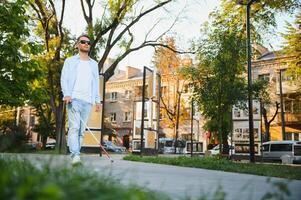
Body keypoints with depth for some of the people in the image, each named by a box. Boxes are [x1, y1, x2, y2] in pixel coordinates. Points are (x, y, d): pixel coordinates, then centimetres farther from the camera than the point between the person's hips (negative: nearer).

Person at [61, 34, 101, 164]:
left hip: (88, 101, 4)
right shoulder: (70, 61, 13)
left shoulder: (94, 64, 23)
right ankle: (75, 155, -22)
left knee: (81, 130, 0)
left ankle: (74, 155, 4)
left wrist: (97, 100, 10)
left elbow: (96, 83, 20)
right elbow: (64, 78, 3)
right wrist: (67, 94, -14)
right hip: (74, 99, -3)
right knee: (74, 127, -15)